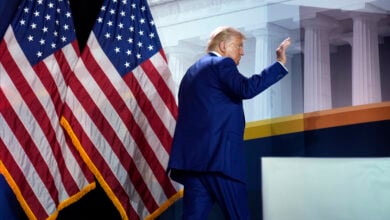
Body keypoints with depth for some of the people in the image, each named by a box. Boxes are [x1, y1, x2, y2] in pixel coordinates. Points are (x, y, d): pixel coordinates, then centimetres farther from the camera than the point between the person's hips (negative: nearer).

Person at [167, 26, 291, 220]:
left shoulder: (192, 71, 24)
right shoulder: (222, 64, -2)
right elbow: (247, 89, -20)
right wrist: (280, 63, -16)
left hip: (192, 156, 8)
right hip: (219, 156, -8)